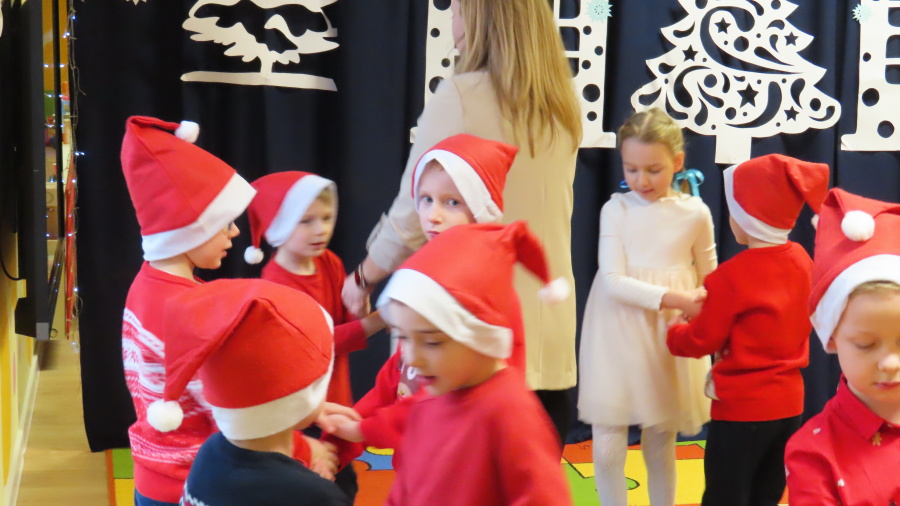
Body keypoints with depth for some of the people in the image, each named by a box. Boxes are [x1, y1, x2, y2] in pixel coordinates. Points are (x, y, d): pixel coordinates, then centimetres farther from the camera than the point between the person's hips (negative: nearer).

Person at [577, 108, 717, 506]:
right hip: (619, 334, -1)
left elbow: (710, 280, 11)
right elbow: (613, 281, -13)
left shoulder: (695, 213, -1)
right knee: (608, 447, 0)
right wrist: (669, 298, -22)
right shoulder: (616, 209, -5)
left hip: (672, 338, 1)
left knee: (660, 444, 14)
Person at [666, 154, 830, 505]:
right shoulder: (802, 261, 1)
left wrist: (673, 334, 11)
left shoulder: (731, 277, -19)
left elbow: (703, 340, -10)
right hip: (788, 401, 7)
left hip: (742, 407, -7)